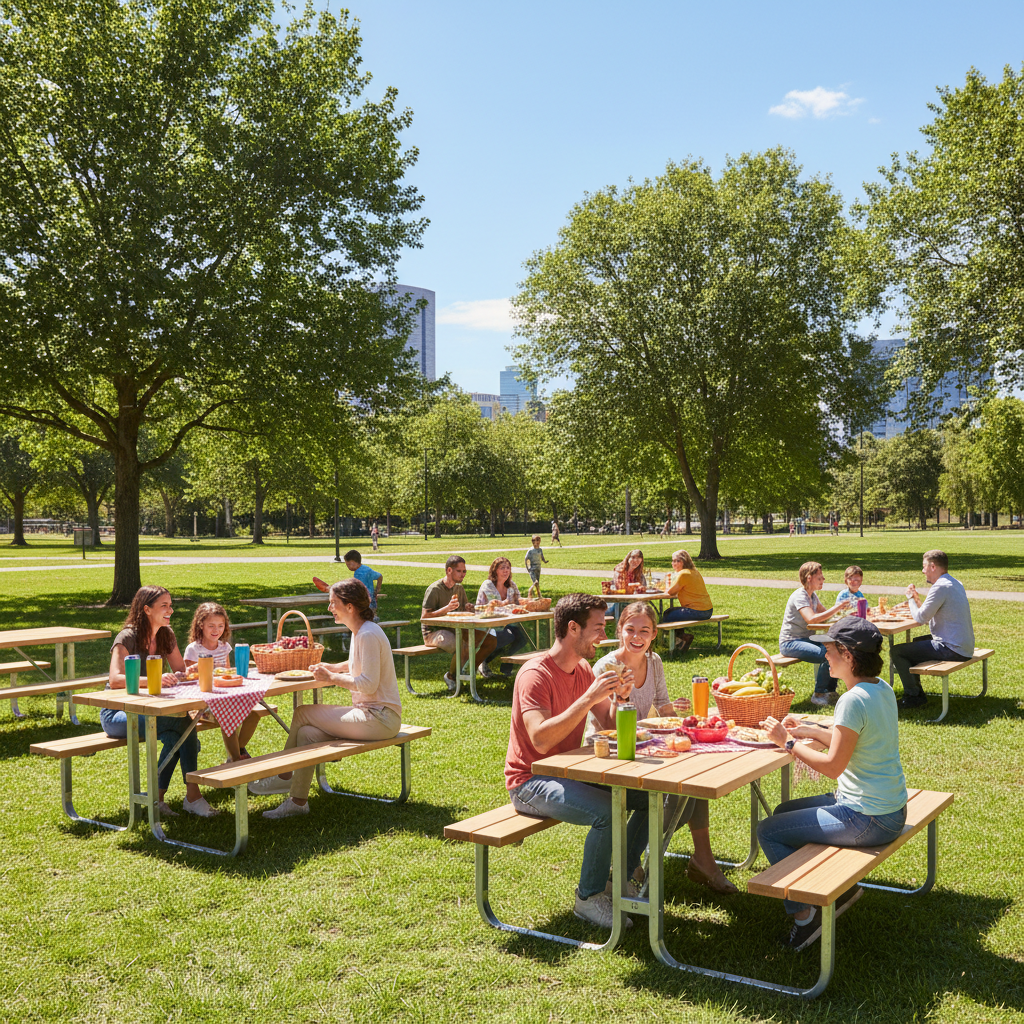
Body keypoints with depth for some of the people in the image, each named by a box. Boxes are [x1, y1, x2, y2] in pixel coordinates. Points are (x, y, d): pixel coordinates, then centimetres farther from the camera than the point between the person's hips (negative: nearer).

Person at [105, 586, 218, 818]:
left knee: (175, 735, -27)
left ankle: (158, 797, -17)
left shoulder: (166, 635, 6)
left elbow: (181, 670, 15)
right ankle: (192, 794, -23)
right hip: (117, 714, -6)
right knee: (182, 722, -29)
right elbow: (115, 680, -28)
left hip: (146, 709, 6)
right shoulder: (127, 638, -16)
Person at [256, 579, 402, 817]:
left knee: (302, 713, -8)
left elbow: (369, 684, -23)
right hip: (368, 712, 9)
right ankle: (298, 802, 4)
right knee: (307, 733, -2)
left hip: (380, 718, -9)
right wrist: (331, 668, 14)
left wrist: (332, 678, -15)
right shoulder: (359, 631, 12)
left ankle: (284, 777, 8)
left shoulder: (368, 635, -18)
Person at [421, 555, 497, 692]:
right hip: (434, 633, -8)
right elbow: (424, 617, -19)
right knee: (464, 647, -36)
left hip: (455, 629, 8)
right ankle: (450, 676, -9)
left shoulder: (459, 588, 11)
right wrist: (447, 608, -31)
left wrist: (468, 608, -4)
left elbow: (464, 609, 21)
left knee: (491, 641, -3)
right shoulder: (434, 589, -14)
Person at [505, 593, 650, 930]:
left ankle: (621, 879, 13)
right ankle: (589, 898, -8)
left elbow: (610, 725, 11)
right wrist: (588, 699, -34)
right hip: (530, 782, -8)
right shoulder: (536, 674, -20)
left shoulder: (583, 670, 8)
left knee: (652, 795, -3)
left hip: (569, 773, 9)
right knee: (607, 812, -30)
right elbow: (541, 740, -33)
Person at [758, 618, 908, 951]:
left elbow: (832, 765, -22)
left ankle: (804, 913, 7)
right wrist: (808, 731, 11)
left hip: (868, 820, -10)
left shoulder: (854, 700, -25)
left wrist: (788, 743, -12)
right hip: (889, 808, 10)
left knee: (768, 831, -4)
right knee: (785, 812, 22)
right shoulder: (882, 689, 4)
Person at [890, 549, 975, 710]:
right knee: (915, 642, 32)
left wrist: (911, 598, 1)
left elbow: (921, 618, -15)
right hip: (965, 646, 11)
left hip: (951, 650, -11)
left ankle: (913, 696, 4)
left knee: (896, 651, -9)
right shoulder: (956, 583, 13)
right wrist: (917, 600, 10)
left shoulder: (940, 587, -19)